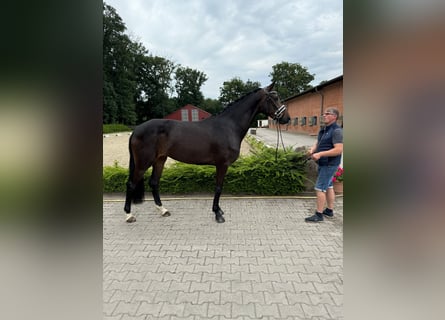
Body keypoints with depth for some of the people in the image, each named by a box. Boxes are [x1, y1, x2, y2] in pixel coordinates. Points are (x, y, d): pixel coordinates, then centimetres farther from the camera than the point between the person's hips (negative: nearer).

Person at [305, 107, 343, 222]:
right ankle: (329, 210, 30)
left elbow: (339, 150, -26)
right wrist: (312, 149, -10)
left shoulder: (336, 131, -18)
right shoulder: (323, 129, 10)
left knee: (320, 188, -7)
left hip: (329, 164, -9)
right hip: (324, 163, 9)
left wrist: (320, 154, -28)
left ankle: (319, 215, 1)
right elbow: (318, 143, 13)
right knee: (328, 187, 17)